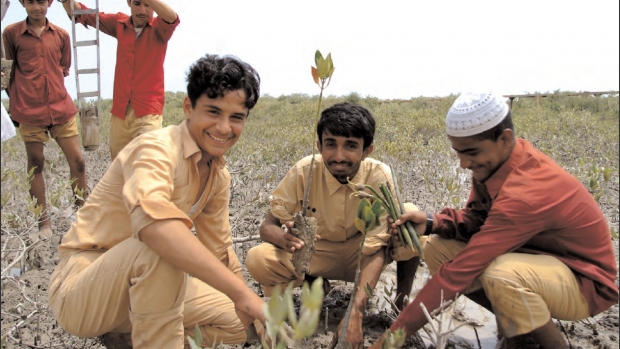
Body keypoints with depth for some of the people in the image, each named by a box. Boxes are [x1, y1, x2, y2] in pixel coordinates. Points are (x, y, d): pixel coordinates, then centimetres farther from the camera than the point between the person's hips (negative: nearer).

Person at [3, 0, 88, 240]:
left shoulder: (61, 35, 7)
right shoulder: (11, 33, 0)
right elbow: (8, 70, 9)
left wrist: (46, 85, 7)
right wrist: (19, 96, 9)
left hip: (61, 108, 2)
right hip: (29, 111, -2)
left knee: (77, 161, 1)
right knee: (36, 165, 5)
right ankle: (43, 223, 15)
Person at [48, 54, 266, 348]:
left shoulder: (219, 175, 3)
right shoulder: (157, 148, -24)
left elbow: (220, 253, 11)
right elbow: (152, 217, -46)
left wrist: (260, 316, 7)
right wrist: (242, 293, -48)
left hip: (144, 285, 8)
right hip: (79, 290, -8)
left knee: (240, 321, 6)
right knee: (158, 245, -36)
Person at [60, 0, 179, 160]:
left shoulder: (159, 28, -4)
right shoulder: (119, 23, 7)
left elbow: (172, 18, -26)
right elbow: (81, 14, 9)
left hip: (148, 112, -4)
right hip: (120, 112, 4)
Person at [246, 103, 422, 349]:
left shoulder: (379, 175, -25)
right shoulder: (305, 171, -22)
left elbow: (376, 250, -28)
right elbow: (267, 225, -18)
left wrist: (355, 314, -42)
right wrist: (283, 237, -44)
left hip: (361, 253, -1)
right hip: (317, 254, 1)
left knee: (411, 215, -29)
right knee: (257, 260, -28)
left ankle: (403, 300, -7)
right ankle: (315, 283, 2)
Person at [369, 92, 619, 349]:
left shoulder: (524, 194, -34)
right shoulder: (494, 160, -10)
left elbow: (460, 270, -35)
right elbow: (476, 218, 2)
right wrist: (432, 223, -20)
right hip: (537, 256, 8)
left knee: (500, 274, -39)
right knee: (436, 248, -6)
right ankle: (517, 325, 7)